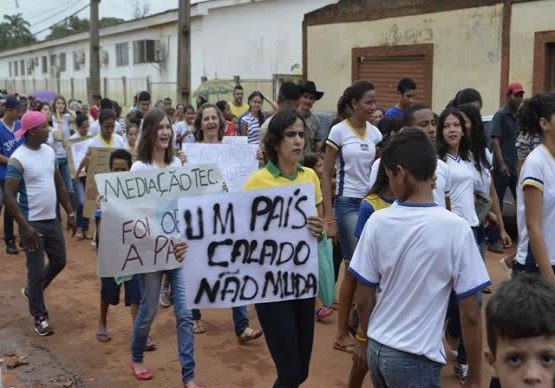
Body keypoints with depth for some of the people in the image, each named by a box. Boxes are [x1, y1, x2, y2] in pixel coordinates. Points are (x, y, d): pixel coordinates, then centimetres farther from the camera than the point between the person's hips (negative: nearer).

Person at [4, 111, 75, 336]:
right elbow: (9, 196, -20)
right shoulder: (18, 159, -17)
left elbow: (59, 184, 14)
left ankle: (32, 291, 39)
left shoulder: (49, 151, 5)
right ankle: (39, 317, 16)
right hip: (33, 223, -7)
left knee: (59, 261, 16)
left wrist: (70, 211, 12)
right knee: (36, 270, 2)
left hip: (52, 219, 7)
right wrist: (25, 226, -24)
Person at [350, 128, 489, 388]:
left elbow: (363, 299, 0)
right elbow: (470, 314, -12)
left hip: (376, 348, 4)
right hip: (415, 358, -3)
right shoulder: (456, 228, -16)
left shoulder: (377, 221, -8)